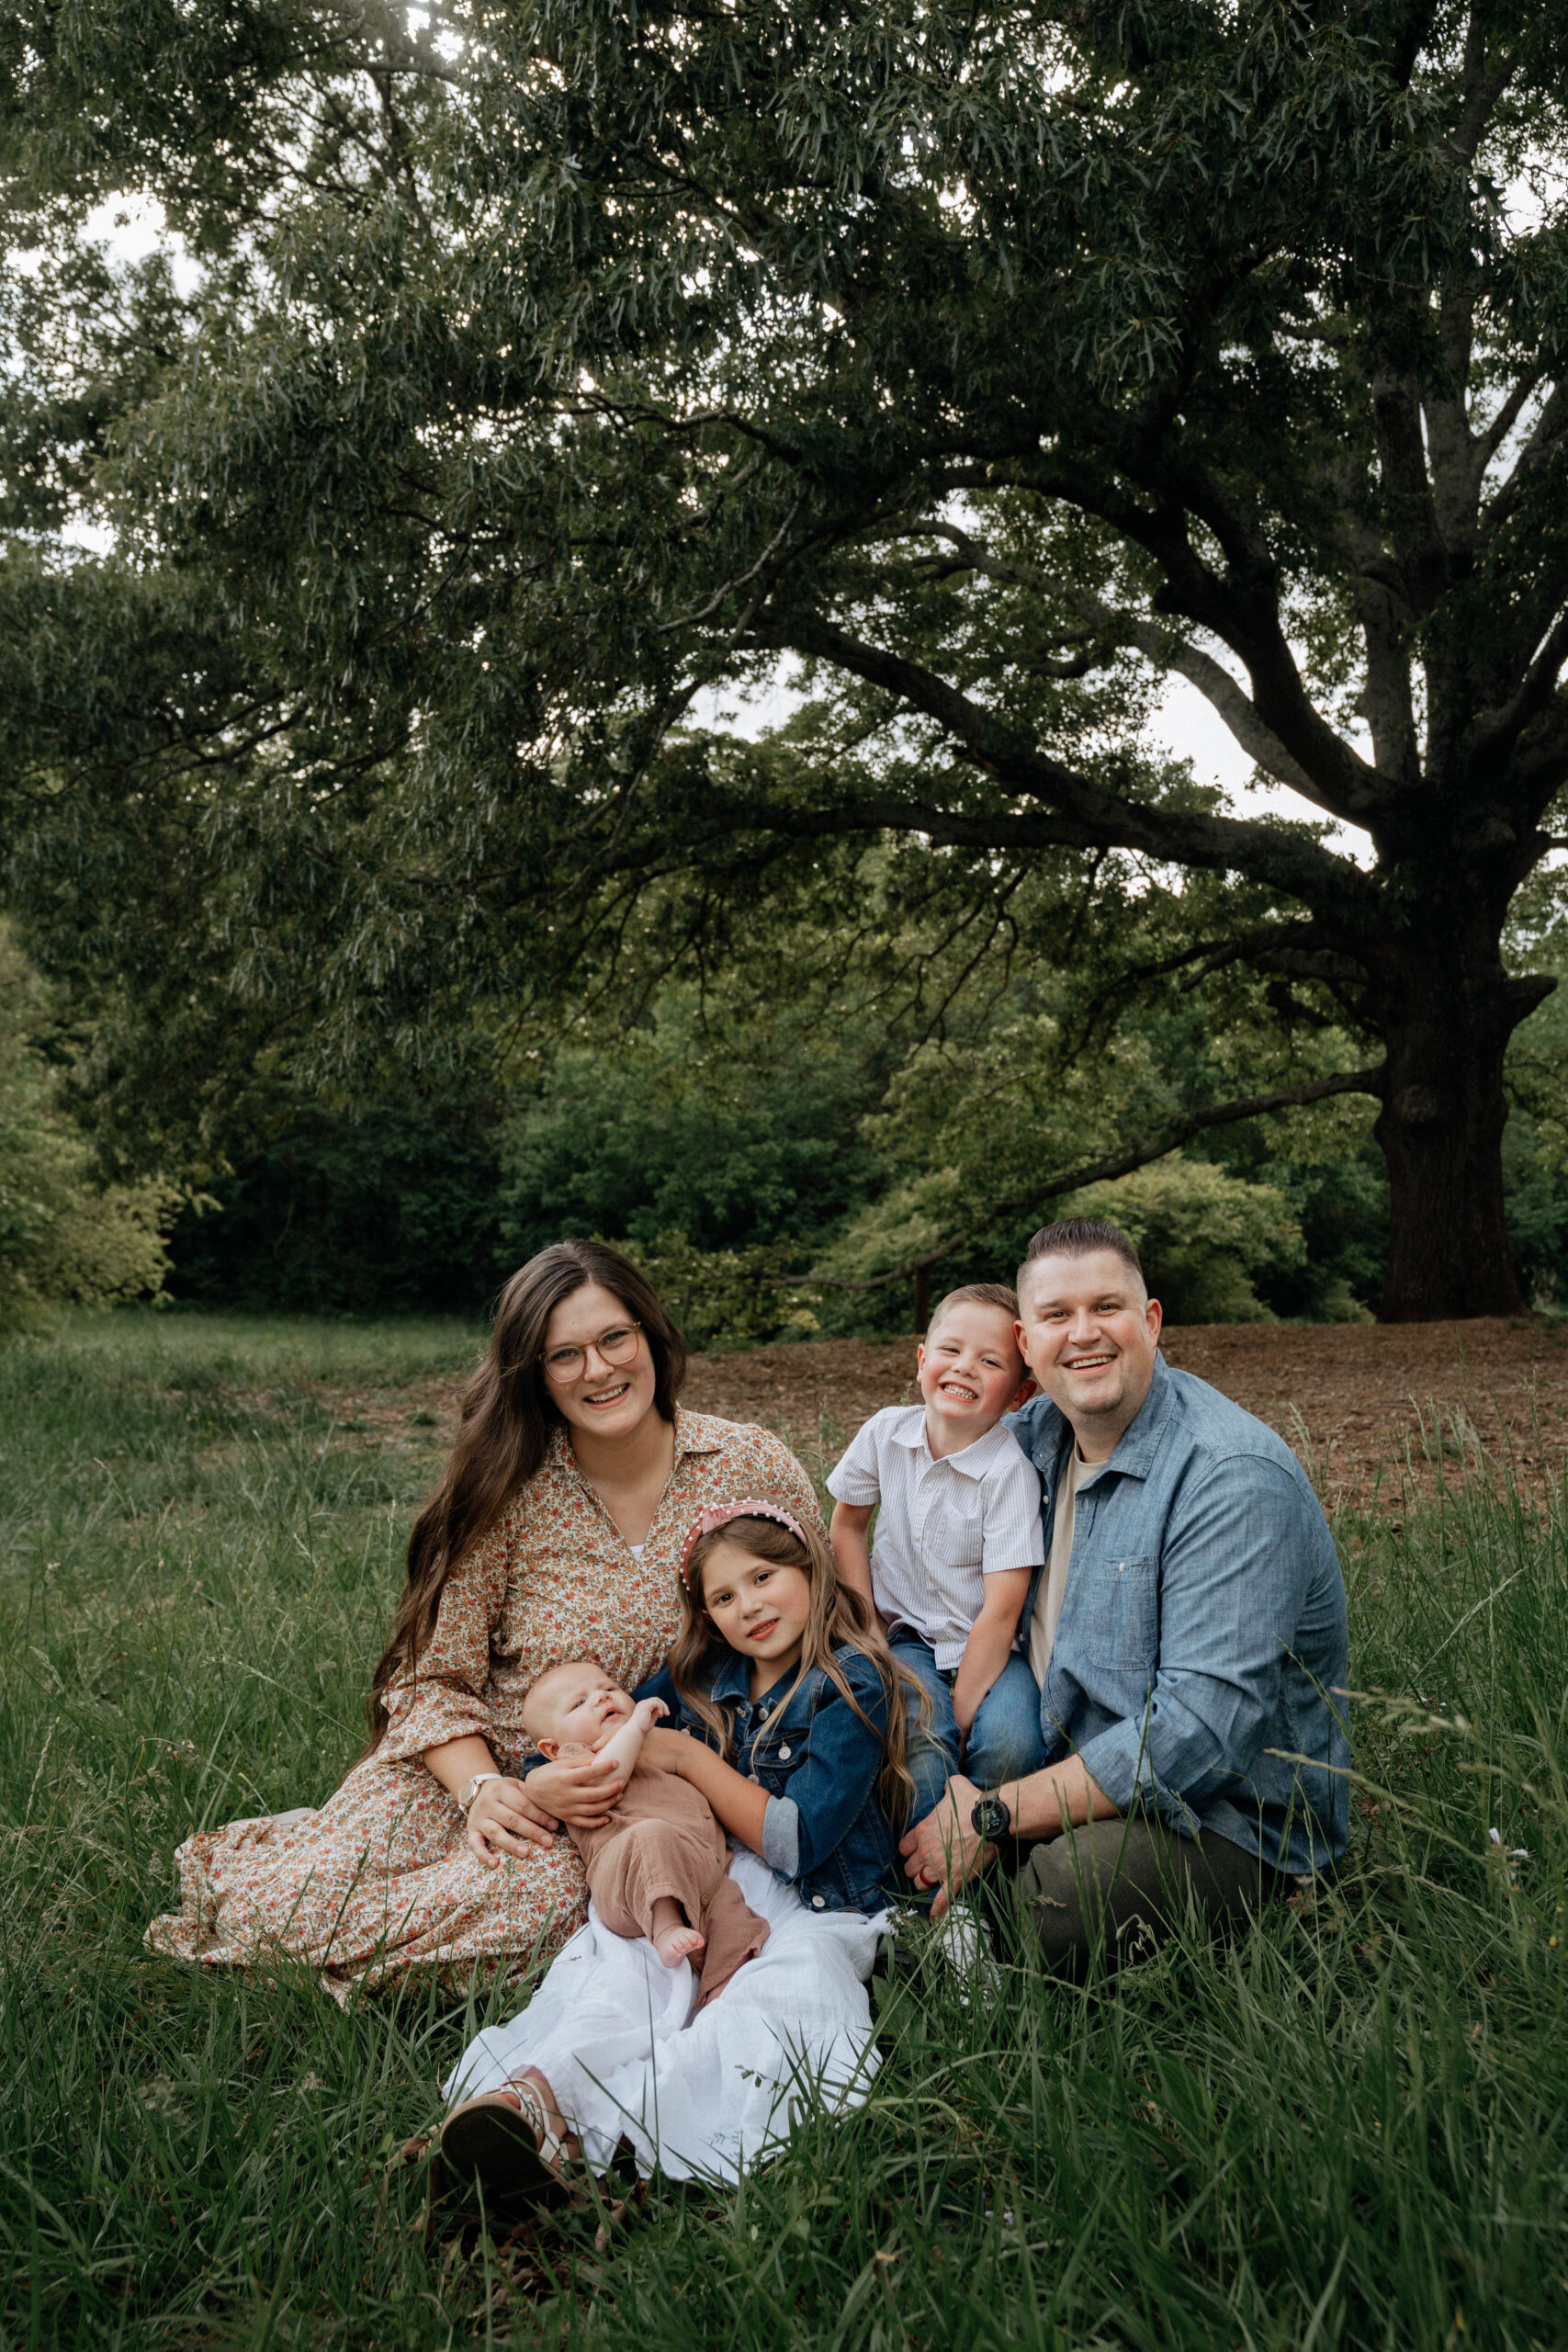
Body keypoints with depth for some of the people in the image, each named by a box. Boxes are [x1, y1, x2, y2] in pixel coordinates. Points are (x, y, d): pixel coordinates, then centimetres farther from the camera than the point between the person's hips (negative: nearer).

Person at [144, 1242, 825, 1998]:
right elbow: (432, 1678, -5)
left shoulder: (757, 1471, -5)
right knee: (287, 1907, -23)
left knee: (535, 1889, -33)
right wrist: (483, 1789, -24)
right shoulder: (510, 1493, -7)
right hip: (502, 1766, 0)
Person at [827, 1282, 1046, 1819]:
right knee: (919, 1742, -28)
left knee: (1009, 1744, -29)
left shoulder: (1009, 1472, -19)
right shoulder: (887, 1431, -6)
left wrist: (960, 1714, -20)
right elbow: (846, 1525, 11)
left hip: (987, 1649, -2)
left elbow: (1000, 1612, -20)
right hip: (908, 1637, 2)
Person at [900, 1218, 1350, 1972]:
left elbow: (1201, 1727, -29)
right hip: (1075, 1765, 7)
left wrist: (996, 1817, -25)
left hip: (1227, 1817, -7)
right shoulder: (1038, 1435, 3)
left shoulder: (1234, 1479, -22)